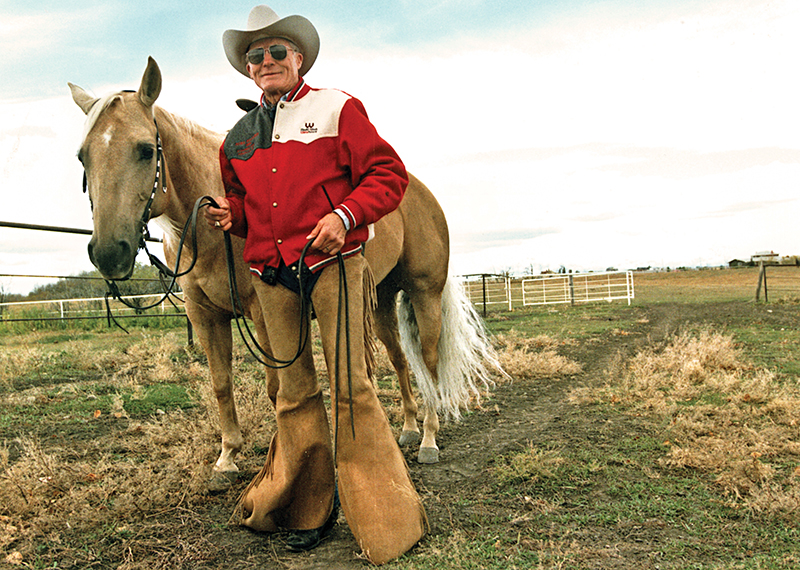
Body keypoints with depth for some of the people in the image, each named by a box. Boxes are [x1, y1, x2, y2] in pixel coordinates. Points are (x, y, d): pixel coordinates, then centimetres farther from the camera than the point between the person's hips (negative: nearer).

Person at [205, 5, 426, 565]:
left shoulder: (335, 108, 2)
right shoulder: (239, 136, 17)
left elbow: (387, 173, -3)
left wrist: (345, 214, -19)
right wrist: (232, 214, 5)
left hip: (331, 263, -5)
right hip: (271, 275, 5)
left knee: (350, 384, -7)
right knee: (294, 389, 11)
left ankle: (386, 520, 6)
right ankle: (306, 509, 25)